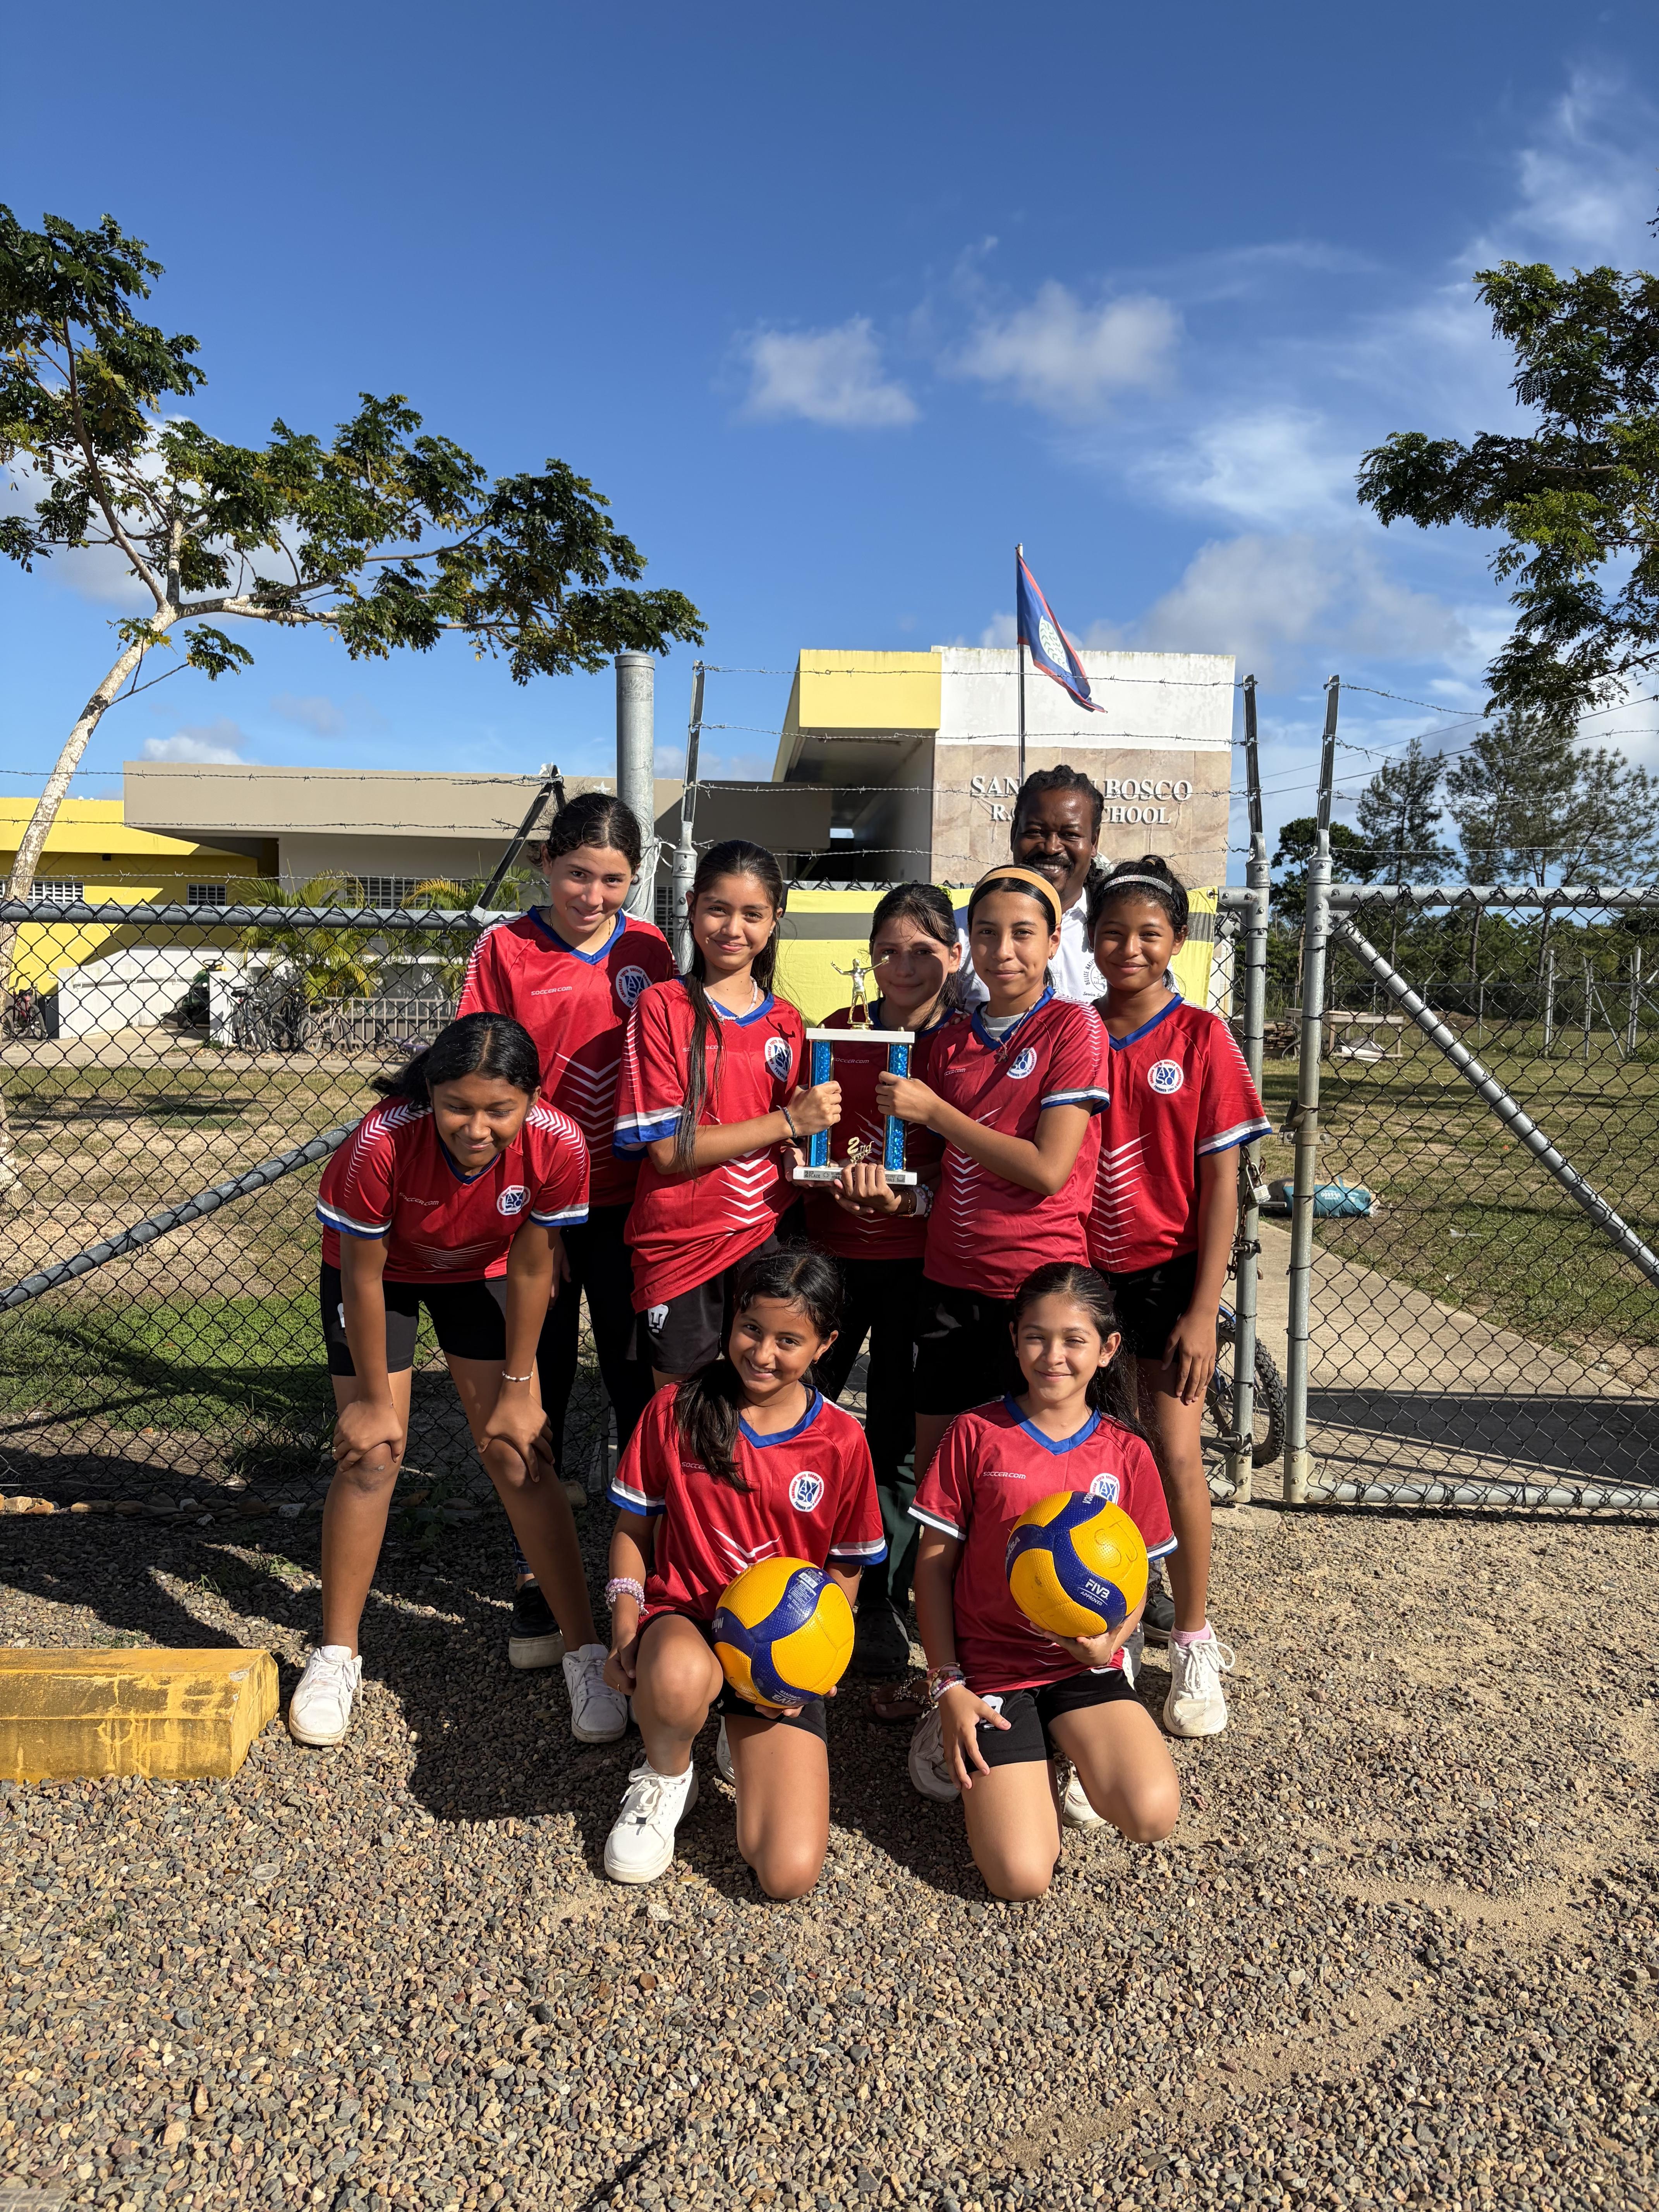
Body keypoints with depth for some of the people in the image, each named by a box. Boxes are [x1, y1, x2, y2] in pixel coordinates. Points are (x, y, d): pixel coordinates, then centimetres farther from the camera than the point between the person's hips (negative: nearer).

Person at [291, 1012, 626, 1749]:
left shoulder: (558, 1146, -33)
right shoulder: (382, 1142, -38)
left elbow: (531, 1267, -17)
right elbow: (363, 1275, -24)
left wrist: (518, 1388, -9)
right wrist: (374, 1400, -14)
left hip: (479, 1272, 1)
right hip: (379, 1267, -1)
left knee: (518, 1454, -2)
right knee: (370, 1456, -5)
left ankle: (585, 1652, 9)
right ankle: (335, 1656, 17)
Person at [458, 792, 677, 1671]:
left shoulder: (647, 950, 2)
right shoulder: (505, 949, -4)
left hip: (629, 1208, 2)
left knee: (640, 1388, 10)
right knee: (538, 1394, 10)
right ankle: (536, 1583, 26)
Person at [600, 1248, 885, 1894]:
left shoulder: (841, 1442, -3)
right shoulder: (675, 1409, -4)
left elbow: (847, 1570, 6)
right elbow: (632, 1528, 5)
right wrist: (625, 1629, -10)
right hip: (682, 1619, -1)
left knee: (789, 1875, -14)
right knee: (679, 1675, -42)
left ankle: (744, 1733, 18)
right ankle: (664, 1777, -3)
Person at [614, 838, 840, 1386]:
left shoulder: (786, 1023, 8)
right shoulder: (662, 1007, -6)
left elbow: (792, 1151, 12)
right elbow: (668, 1149, -13)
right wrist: (788, 1122, -17)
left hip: (764, 1238, 3)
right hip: (680, 1247, -3)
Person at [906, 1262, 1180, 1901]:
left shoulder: (1126, 1453, 1)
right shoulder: (976, 1434, -5)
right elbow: (934, 1562, -1)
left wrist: (1108, 1642, -14)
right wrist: (948, 1685, -6)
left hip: (1083, 1667, 2)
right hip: (989, 1669, -2)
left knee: (1152, 1815, -24)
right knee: (1021, 1877, -16)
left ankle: (1076, 1757, 9)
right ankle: (1010, 1766, 15)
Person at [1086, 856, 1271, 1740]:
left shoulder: (1200, 1037, -5)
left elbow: (1221, 1181, -6)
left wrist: (1202, 1310, -10)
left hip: (1167, 1268, -3)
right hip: (1084, 1266, 3)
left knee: (1175, 1451, -3)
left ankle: (1195, 1642, 14)